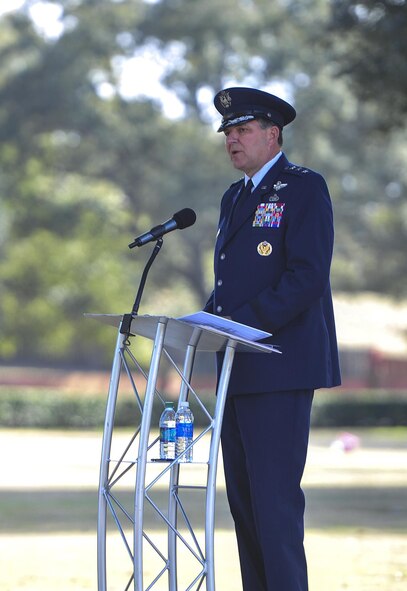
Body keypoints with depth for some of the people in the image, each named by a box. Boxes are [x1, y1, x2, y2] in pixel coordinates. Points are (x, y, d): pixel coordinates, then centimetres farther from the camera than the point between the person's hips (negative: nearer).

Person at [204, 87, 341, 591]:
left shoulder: (304, 189, -5)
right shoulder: (234, 196, 21)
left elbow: (308, 276, -15)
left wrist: (242, 322, -20)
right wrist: (209, 318, 5)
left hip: (280, 368, -9)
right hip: (237, 369, 9)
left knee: (275, 497, -12)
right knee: (242, 497, 8)